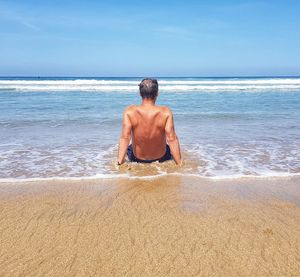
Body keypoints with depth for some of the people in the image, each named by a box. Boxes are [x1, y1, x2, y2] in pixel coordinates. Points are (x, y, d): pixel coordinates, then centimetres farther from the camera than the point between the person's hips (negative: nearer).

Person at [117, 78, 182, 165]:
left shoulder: (130, 112, -21)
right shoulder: (165, 112, -22)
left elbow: (125, 138, -25)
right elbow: (172, 139, -23)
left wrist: (120, 161, -20)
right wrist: (179, 163, -16)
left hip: (137, 159, 0)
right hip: (160, 158, 0)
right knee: (169, 148, 37)